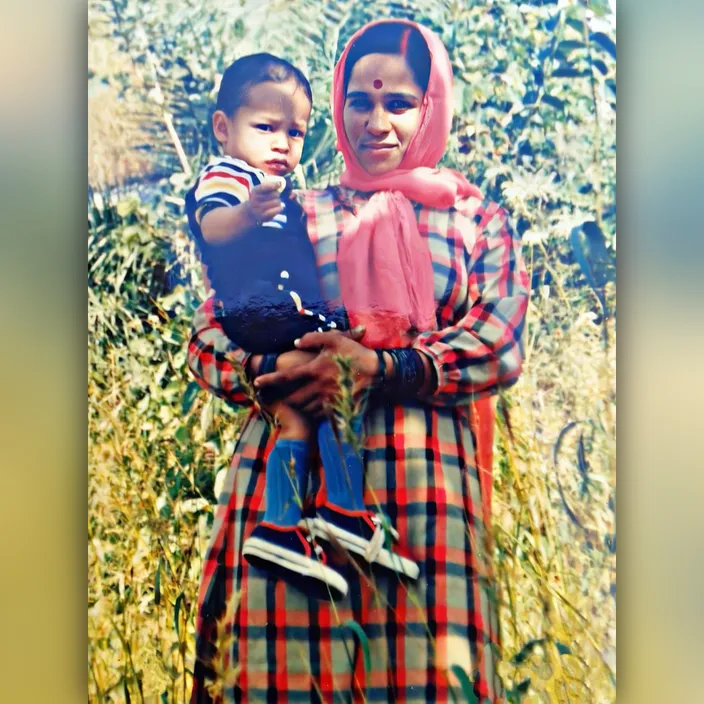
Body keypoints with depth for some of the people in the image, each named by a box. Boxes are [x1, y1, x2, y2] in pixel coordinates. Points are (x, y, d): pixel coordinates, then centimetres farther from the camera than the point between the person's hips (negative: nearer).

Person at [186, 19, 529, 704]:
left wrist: (377, 368, -14)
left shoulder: (476, 218, 15)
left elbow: (499, 345, 0)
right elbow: (208, 338, 10)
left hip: (421, 477, 0)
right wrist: (271, 369, -12)